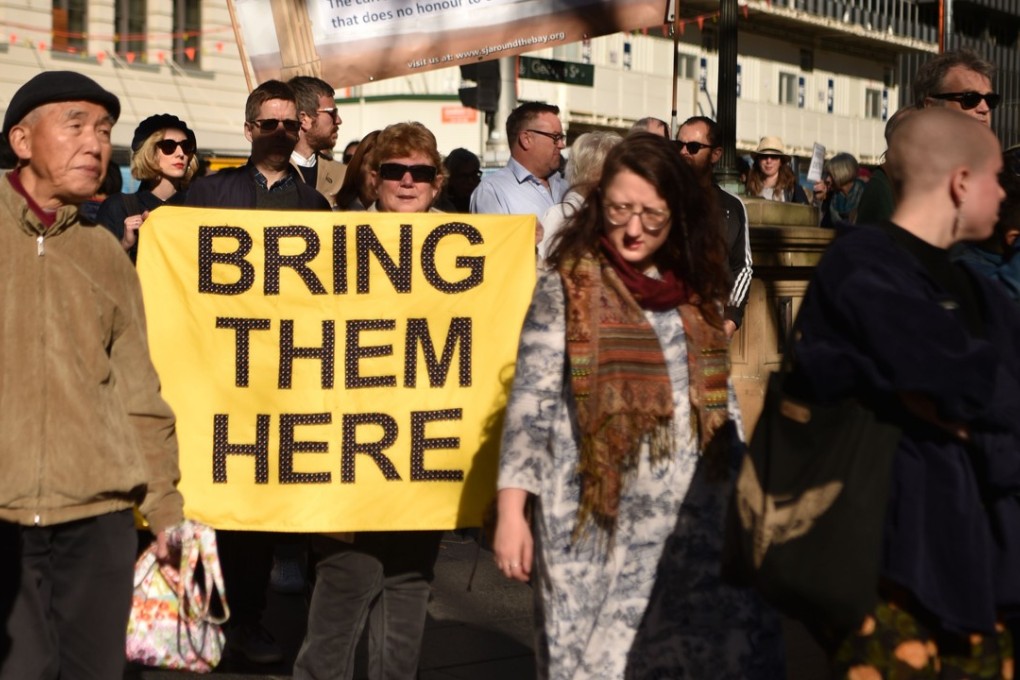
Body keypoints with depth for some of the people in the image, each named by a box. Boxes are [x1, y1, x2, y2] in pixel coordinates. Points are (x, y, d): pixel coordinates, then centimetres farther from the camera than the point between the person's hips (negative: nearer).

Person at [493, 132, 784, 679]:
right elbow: (530, 403, -7)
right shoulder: (566, 289, -3)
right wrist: (511, 510, -13)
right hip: (600, 521, -4)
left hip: (696, 518, 4)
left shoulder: (696, 293, 10)